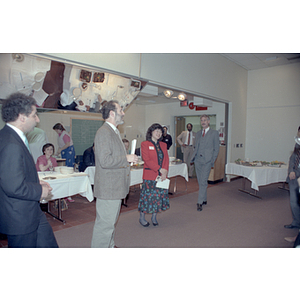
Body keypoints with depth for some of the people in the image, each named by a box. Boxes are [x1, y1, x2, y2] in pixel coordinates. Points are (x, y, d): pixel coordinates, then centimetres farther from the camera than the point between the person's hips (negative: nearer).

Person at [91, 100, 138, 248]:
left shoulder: (114, 131, 17)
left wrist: (128, 158, 12)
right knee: (105, 224, 0)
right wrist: (126, 158, -17)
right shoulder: (104, 132, -18)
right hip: (108, 188, -11)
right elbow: (105, 161, -26)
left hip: (115, 187, 11)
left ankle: (110, 246, 40)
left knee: (111, 220, 23)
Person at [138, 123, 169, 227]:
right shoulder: (145, 144, -3)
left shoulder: (163, 145, 14)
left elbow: (166, 159, 9)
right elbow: (147, 160, -12)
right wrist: (159, 169, -17)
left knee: (160, 195, 8)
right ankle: (142, 218, 17)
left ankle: (154, 217, 24)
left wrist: (165, 171, -7)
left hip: (161, 175, 5)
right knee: (148, 195, 0)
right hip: (150, 175, -5)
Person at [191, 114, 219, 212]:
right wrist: (194, 156, 5)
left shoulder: (214, 133, 2)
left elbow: (216, 149, 1)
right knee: (200, 182, 10)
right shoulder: (198, 133, 16)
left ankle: (200, 202, -4)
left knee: (203, 182, -10)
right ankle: (204, 200, 23)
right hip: (198, 160, 5)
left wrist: (213, 161, -5)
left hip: (207, 161, -5)